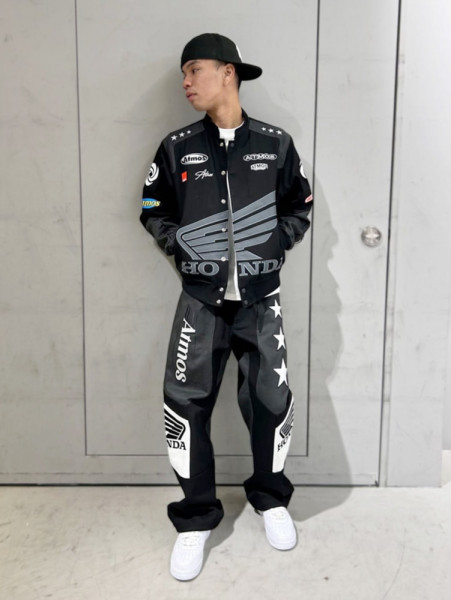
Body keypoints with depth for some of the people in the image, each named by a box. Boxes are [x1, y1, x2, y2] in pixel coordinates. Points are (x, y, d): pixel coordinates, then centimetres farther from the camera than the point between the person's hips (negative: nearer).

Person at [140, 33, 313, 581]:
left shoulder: (275, 144, 2)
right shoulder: (177, 147, 2)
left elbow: (299, 209, 10)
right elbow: (154, 211, 9)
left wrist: (272, 245, -4)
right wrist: (184, 248, -3)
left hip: (260, 298, 0)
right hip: (201, 298, 1)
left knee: (270, 401, 6)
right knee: (185, 404, -1)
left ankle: (270, 499, 33)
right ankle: (195, 519, 18)